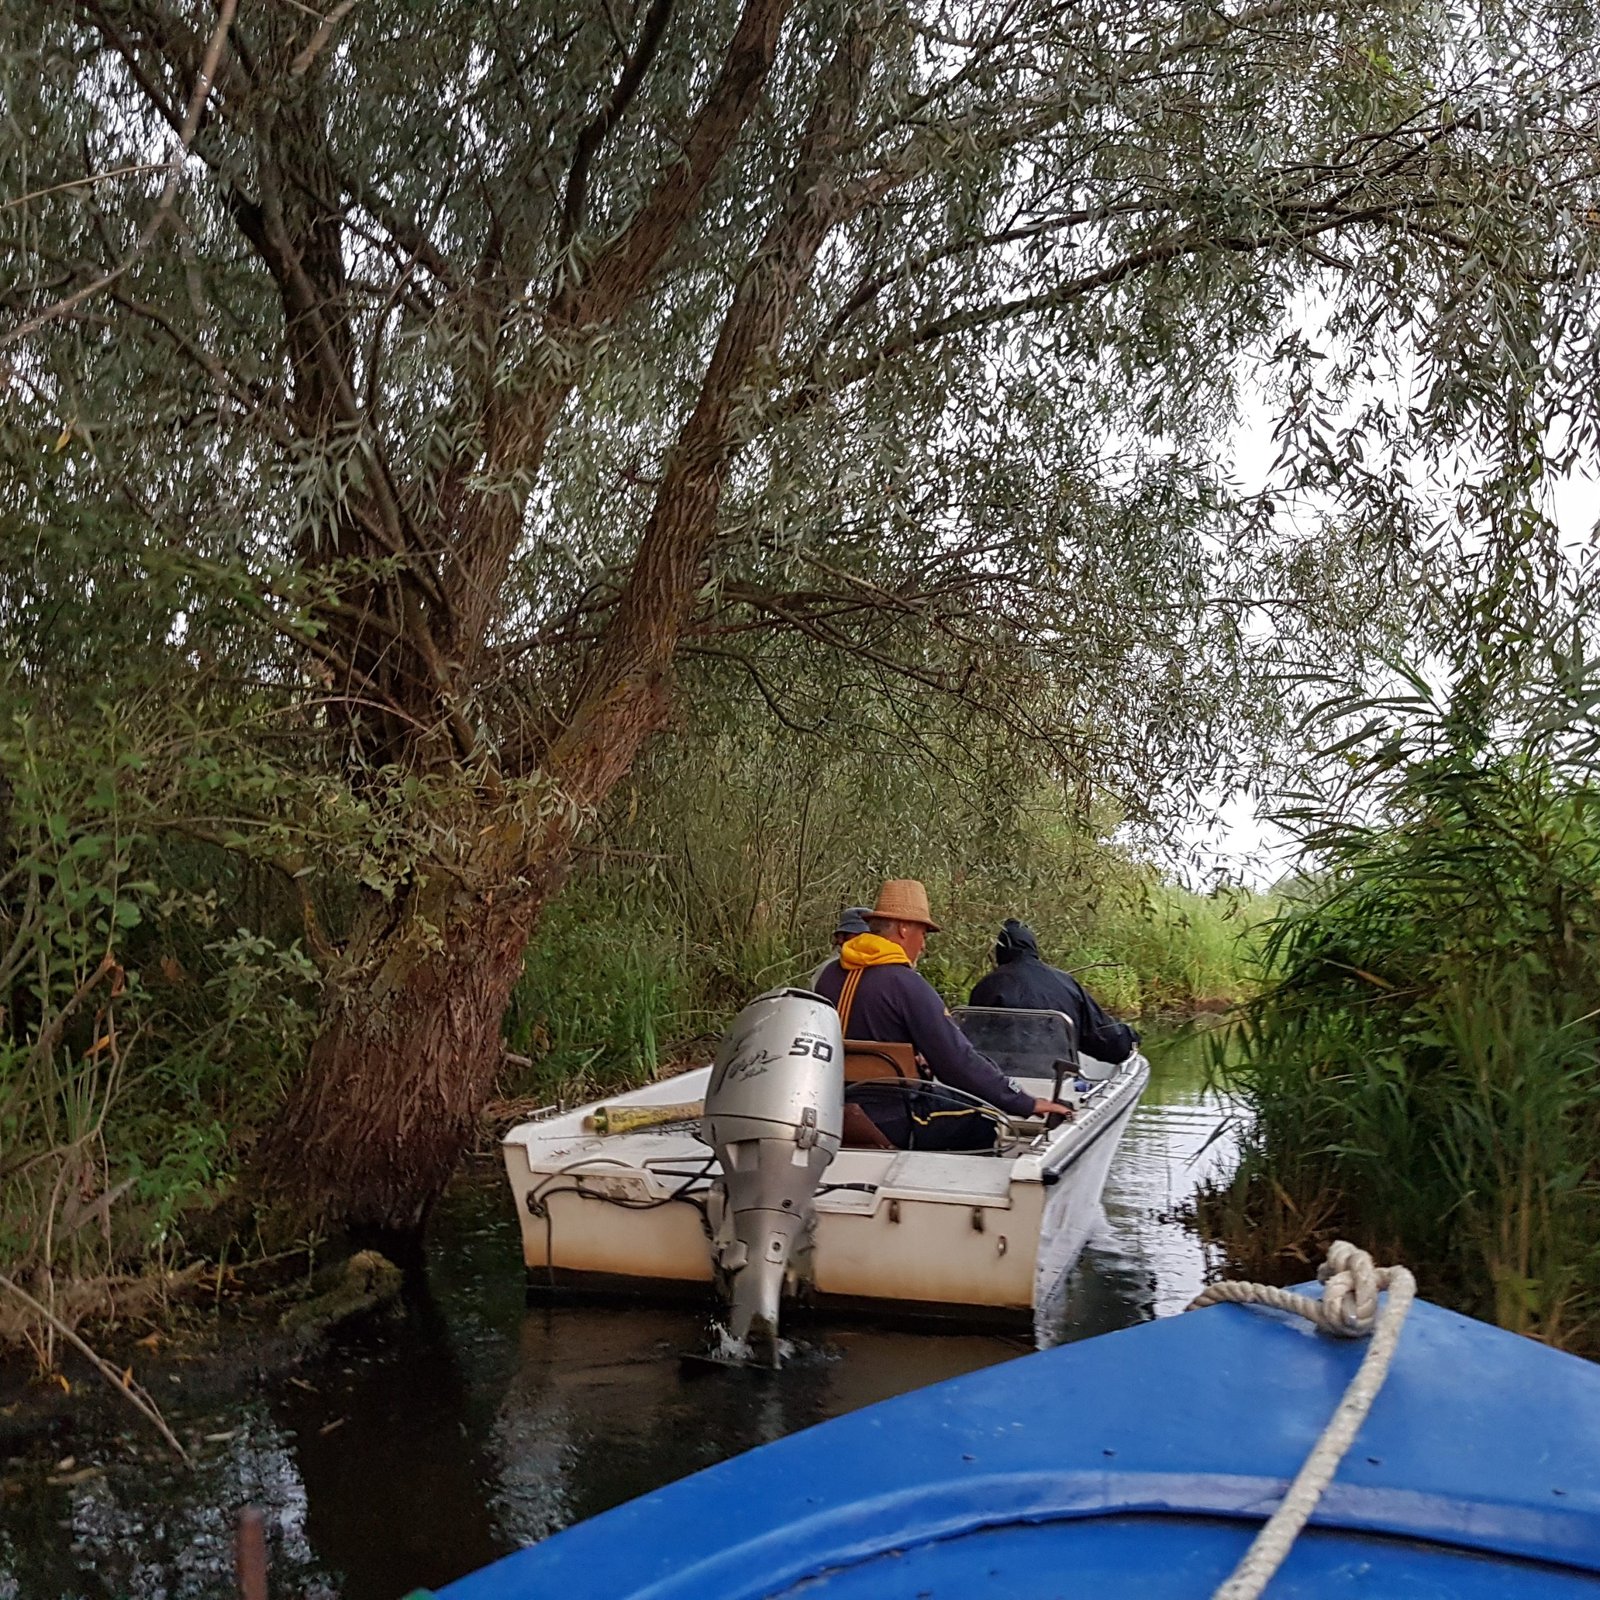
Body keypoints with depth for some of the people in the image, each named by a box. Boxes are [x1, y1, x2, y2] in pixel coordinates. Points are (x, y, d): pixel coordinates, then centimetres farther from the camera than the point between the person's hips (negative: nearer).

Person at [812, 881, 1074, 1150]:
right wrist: (1027, 1104, -11)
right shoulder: (906, 985, -18)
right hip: (890, 1122, -8)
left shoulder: (829, 975, 5)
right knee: (990, 1125, 2)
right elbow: (958, 1060, -18)